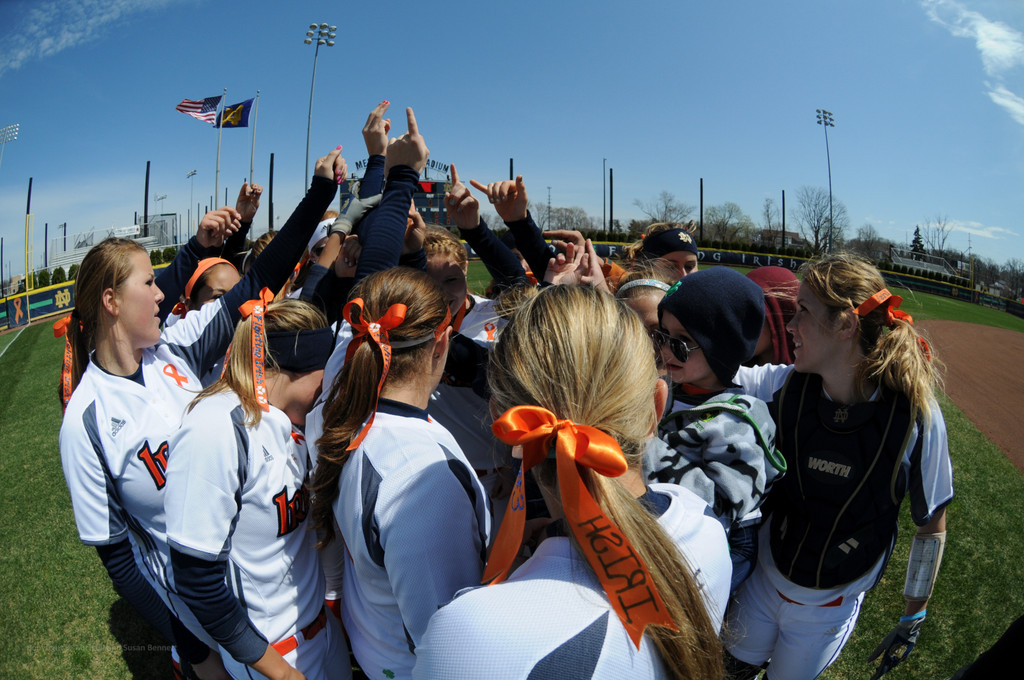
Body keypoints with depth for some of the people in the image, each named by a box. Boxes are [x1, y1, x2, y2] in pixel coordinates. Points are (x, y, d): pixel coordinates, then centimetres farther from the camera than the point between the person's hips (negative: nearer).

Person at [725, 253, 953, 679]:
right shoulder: (783, 386, -19)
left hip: (830, 610, -1)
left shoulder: (918, 417, -22)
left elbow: (932, 525, -10)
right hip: (762, 583, 2)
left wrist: (913, 619, -1)